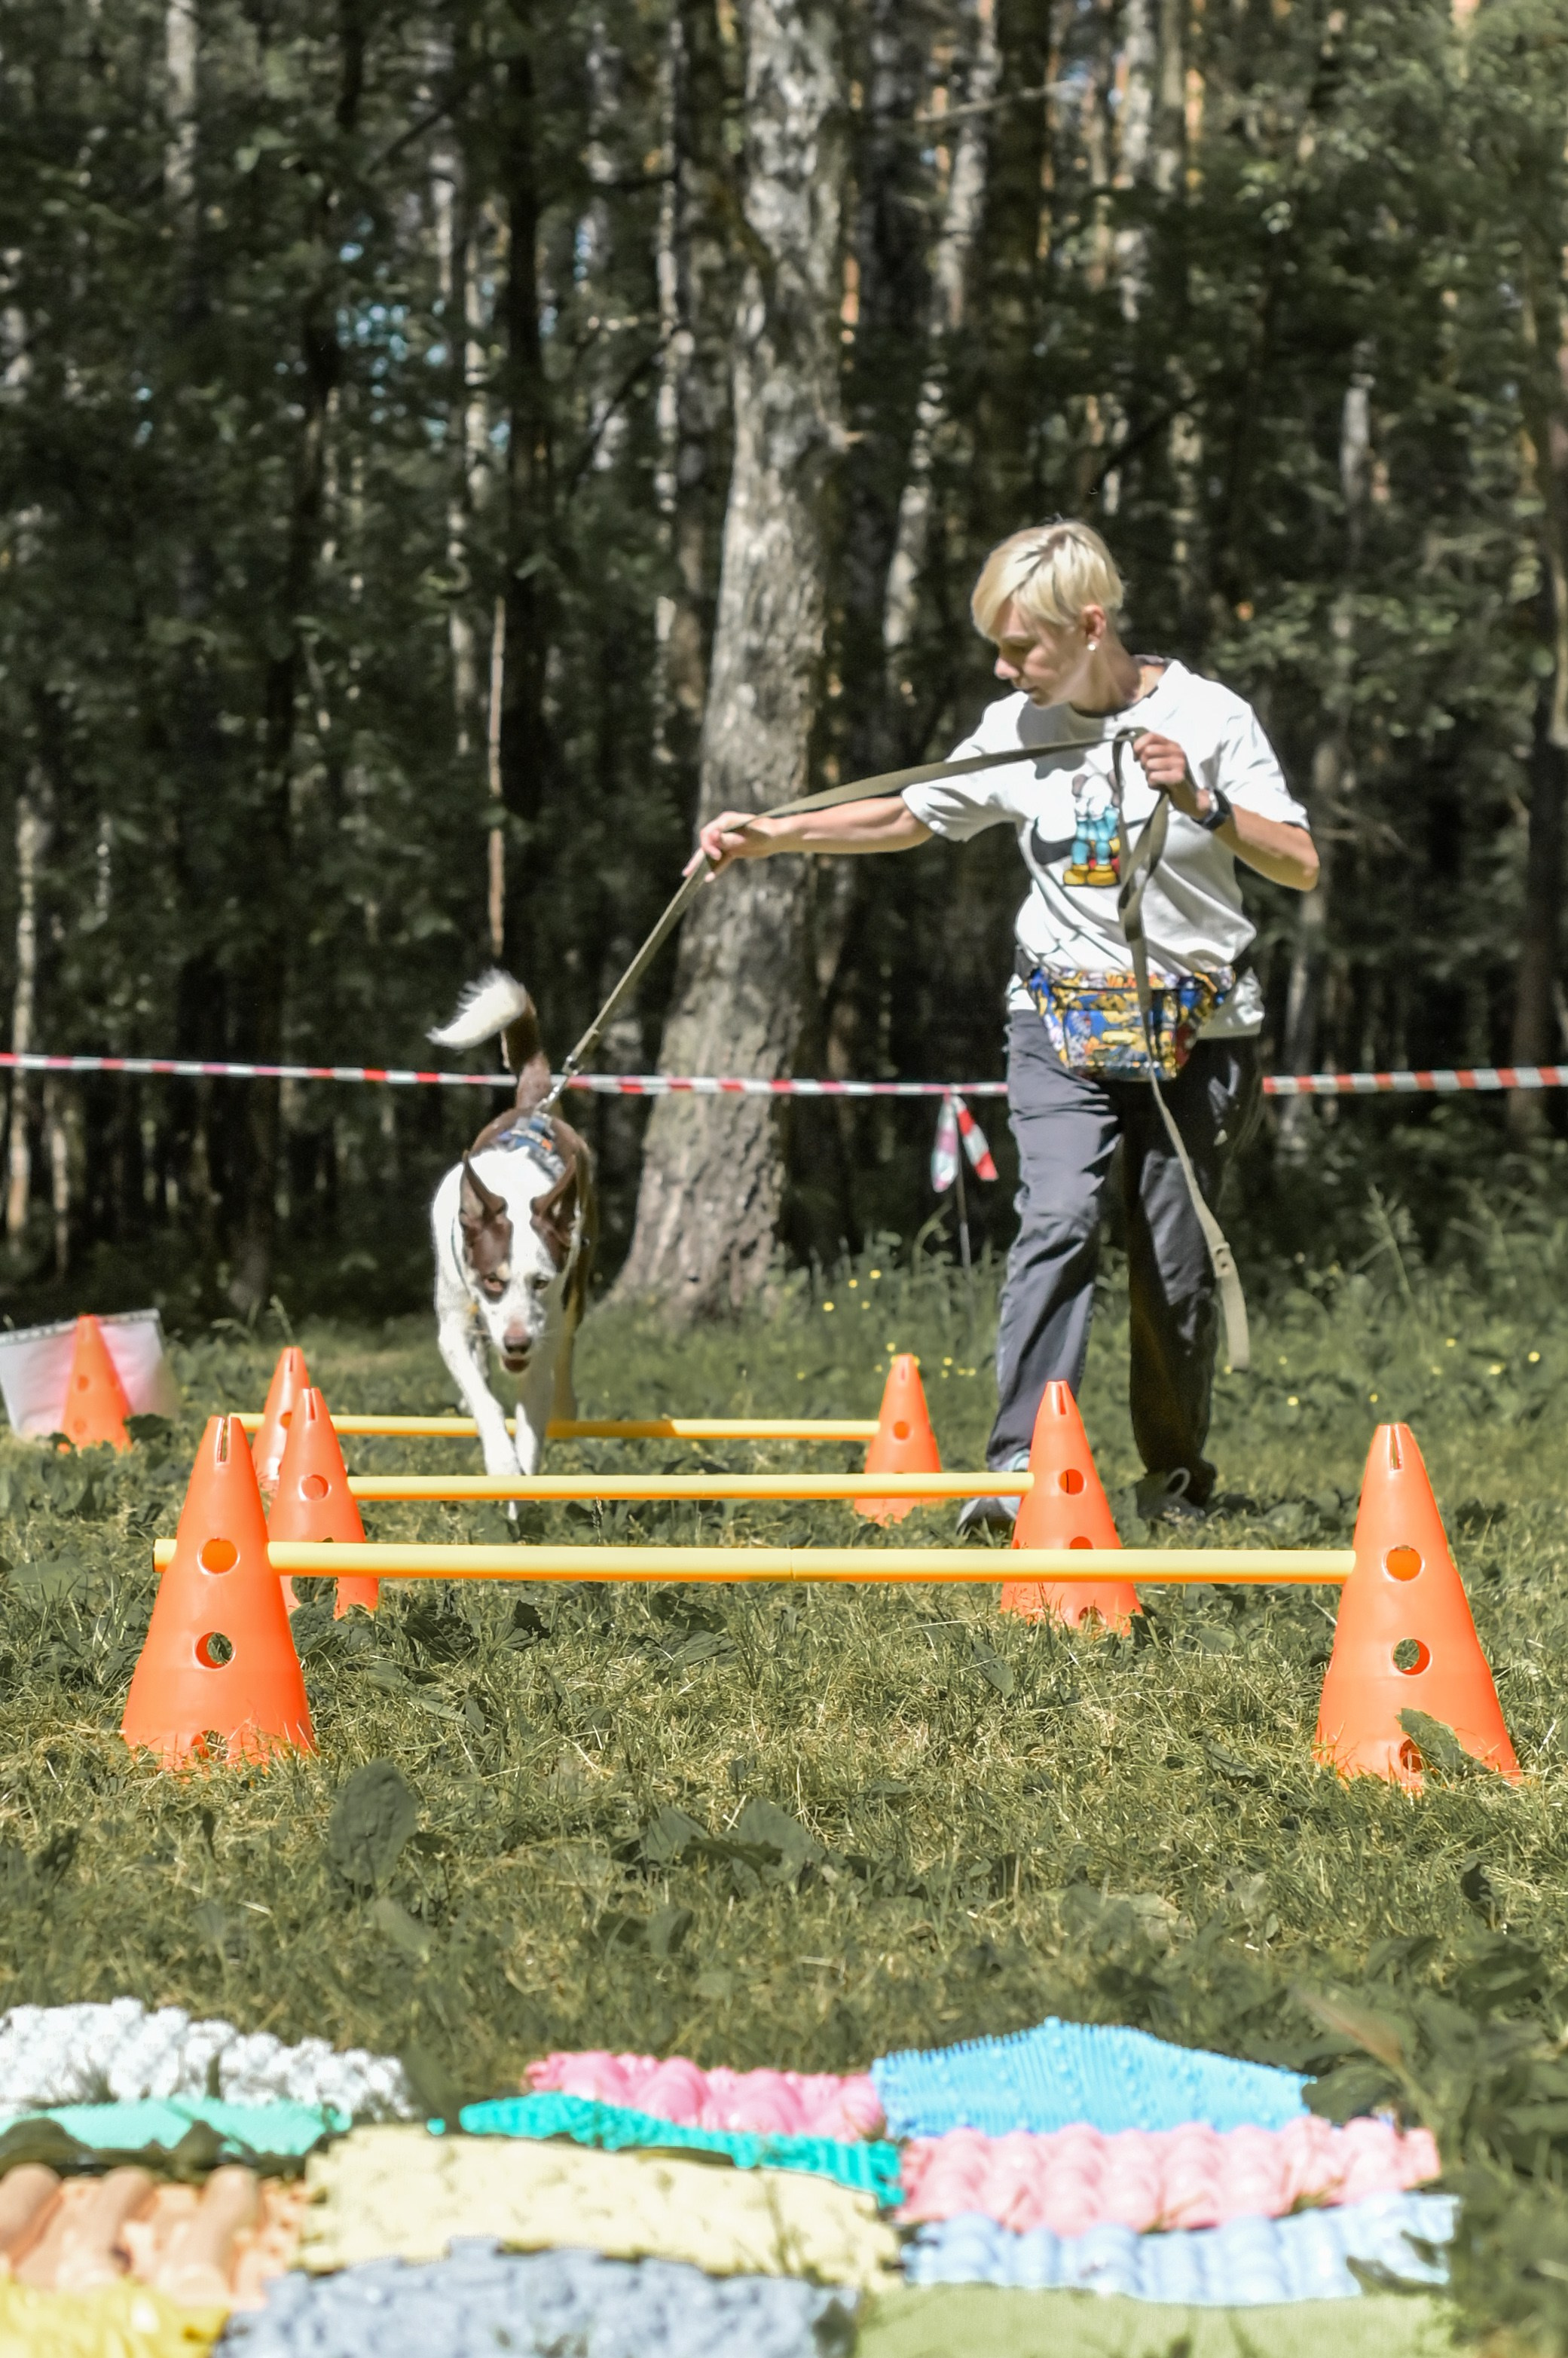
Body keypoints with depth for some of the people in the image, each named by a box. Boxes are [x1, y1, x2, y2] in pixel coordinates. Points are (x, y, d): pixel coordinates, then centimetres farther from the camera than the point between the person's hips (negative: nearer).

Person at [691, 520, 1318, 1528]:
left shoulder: (1209, 717, -8)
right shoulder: (1018, 728, 3)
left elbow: (1301, 866, -10)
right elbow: (908, 817, 16)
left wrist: (1200, 803, -24)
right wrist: (772, 835, 8)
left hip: (1196, 1029, -2)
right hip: (1065, 1021, 2)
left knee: (1176, 1264, 2)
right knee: (1059, 1223, -19)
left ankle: (1177, 1474, 22)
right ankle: (1019, 1467, -26)